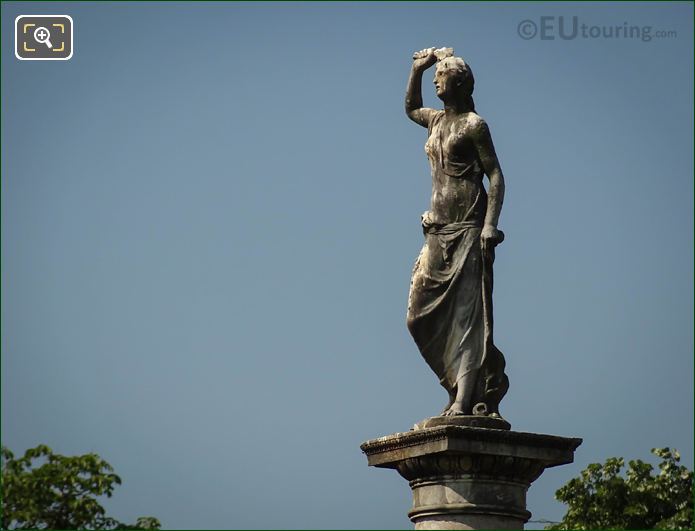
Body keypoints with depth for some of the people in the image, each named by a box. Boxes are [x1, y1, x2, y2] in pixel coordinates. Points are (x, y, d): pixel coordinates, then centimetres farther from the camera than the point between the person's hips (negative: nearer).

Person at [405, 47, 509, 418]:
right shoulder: (437, 121, 17)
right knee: (423, 315, 0)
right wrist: (417, 68, 26)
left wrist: (490, 225, -20)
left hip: (467, 229, -8)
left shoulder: (473, 124, -4)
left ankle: (464, 400, -17)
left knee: (466, 314, -12)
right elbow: (410, 108, 40)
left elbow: (496, 178, -8)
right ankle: (465, 383, 7)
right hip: (438, 230, 8)